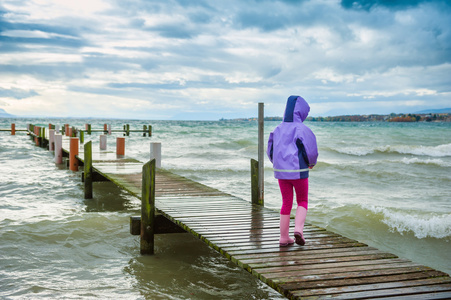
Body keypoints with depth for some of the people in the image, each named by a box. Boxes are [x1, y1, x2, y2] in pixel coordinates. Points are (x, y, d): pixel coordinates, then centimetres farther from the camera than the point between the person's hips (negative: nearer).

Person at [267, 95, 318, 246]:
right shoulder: (302, 129, -13)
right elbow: (310, 151, -14)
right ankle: (298, 228, -7)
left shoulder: (278, 129, 3)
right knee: (302, 201, 14)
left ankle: (284, 237, 15)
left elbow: (270, 150, 8)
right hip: (299, 172, -4)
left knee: (286, 203, 14)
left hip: (281, 171, 5)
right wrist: (312, 163, 8)